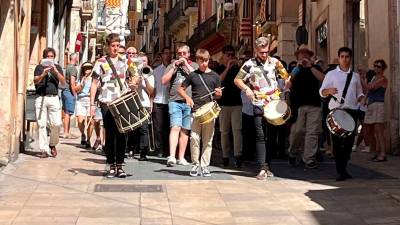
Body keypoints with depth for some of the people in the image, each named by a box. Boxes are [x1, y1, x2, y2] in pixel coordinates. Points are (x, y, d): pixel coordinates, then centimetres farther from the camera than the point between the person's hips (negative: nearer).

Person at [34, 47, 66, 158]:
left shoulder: (57, 67, 14)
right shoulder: (39, 67, 10)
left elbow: (63, 82, 3)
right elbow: (35, 81, -4)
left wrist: (56, 71, -11)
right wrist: (43, 74, -23)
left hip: (54, 98, 1)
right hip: (41, 98, -1)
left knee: (56, 123, -7)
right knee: (42, 124, -4)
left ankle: (52, 144, 16)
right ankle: (44, 149, 1)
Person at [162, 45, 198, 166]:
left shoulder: (194, 65, 14)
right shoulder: (172, 65, 14)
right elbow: (164, 81, 3)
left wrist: (186, 65, -3)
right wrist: (175, 66, -2)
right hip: (175, 101, -1)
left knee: (185, 130, 5)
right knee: (175, 127, -15)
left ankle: (181, 158, 11)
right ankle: (171, 156, -22)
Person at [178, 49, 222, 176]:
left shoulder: (214, 76, 8)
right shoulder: (193, 75, 6)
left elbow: (219, 95, 14)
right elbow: (180, 89, 12)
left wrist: (218, 94, -9)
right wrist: (187, 98, -5)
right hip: (196, 111, -1)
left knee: (208, 140, 3)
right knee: (194, 138, -6)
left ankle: (205, 166, 11)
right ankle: (195, 164, 7)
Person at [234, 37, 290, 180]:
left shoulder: (274, 62, 5)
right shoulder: (249, 64, -3)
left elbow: (286, 75, 17)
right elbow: (237, 80, 1)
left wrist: (287, 82, -3)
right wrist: (246, 88, -15)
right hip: (259, 105, -3)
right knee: (260, 136, -7)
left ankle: (268, 166, 19)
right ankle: (262, 169, -7)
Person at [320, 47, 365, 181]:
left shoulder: (355, 76, 17)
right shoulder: (331, 74, 7)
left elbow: (359, 93, 23)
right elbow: (322, 92, 0)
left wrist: (362, 100, 0)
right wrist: (329, 91, -23)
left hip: (351, 111, 3)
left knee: (349, 140, 1)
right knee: (337, 141, -4)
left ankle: (343, 167, 16)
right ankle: (340, 171, 2)